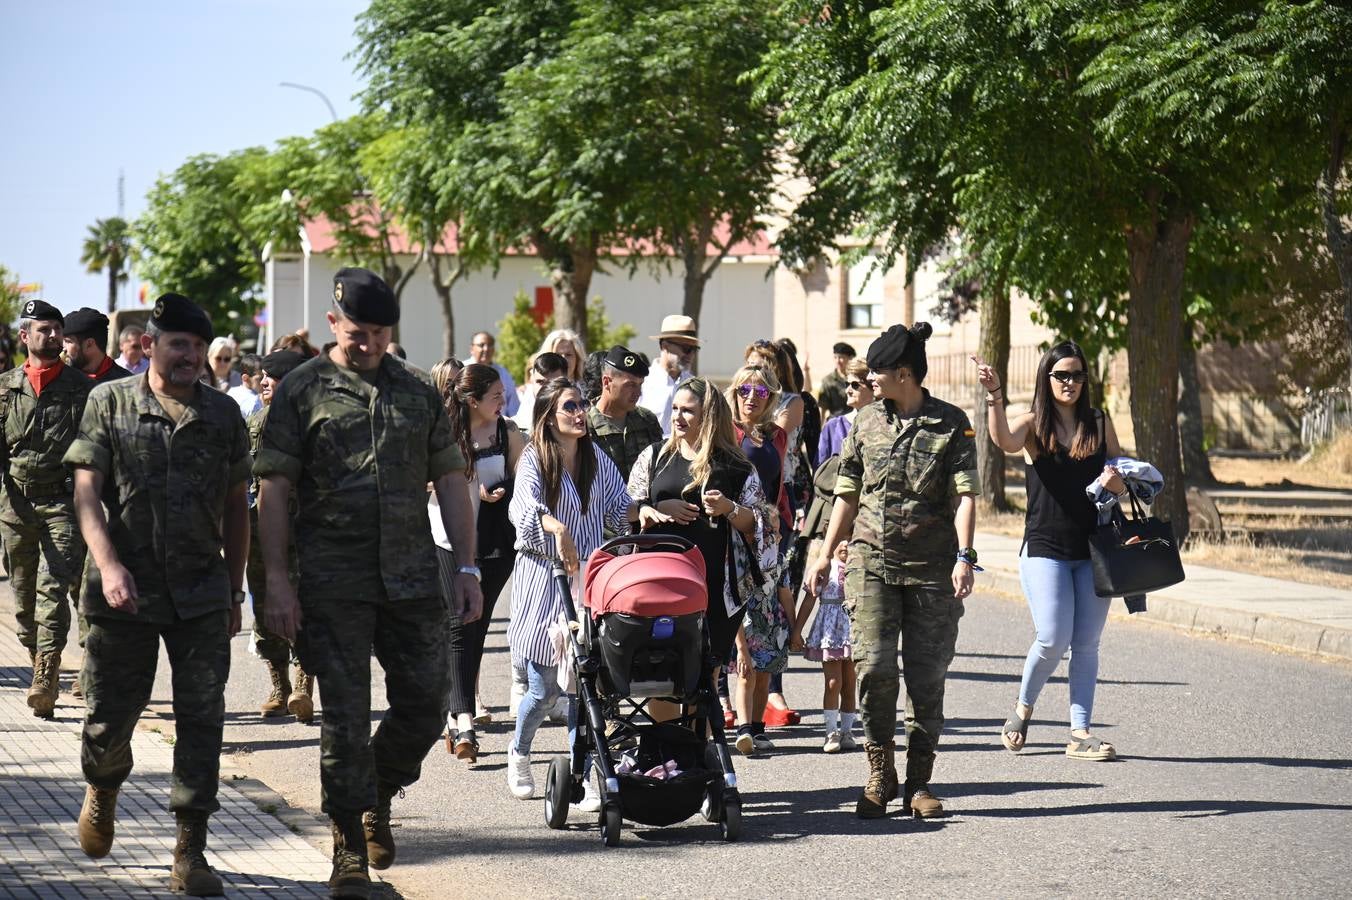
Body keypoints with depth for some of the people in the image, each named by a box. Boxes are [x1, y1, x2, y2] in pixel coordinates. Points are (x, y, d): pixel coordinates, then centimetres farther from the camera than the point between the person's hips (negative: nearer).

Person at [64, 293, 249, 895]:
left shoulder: (223, 414, 8)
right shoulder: (109, 404, 1)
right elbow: (86, 492, -6)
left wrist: (234, 591, 14)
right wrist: (109, 564, -20)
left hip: (202, 593, 1)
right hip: (125, 591, -1)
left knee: (201, 717, -5)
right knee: (109, 718, 6)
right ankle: (102, 789, 39)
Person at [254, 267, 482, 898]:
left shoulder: (418, 393, 12)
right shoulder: (302, 392, 2)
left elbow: (449, 481, 14)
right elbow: (273, 490, -1)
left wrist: (466, 567, 7)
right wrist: (277, 581, -9)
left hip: (412, 579, 3)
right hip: (333, 582, -3)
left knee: (426, 703, 3)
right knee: (345, 715, -2)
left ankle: (377, 796, 31)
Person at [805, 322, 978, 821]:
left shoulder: (951, 423, 1)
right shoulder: (866, 421, 11)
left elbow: (965, 495, -6)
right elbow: (848, 494, 18)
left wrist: (964, 557, -17)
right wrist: (825, 555, 17)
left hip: (932, 568, -2)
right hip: (871, 561, 2)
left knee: (927, 676, 2)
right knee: (874, 666, -10)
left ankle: (918, 782, 12)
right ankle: (879, 775, 3)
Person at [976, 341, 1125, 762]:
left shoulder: (1100, 424, 9)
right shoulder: (1033, 423, -2)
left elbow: (1122, 484, 15)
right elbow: (1005, 440, -25)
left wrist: (1116, 481, -9)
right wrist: (994, 395, -41)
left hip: (1092, 550, 4)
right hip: (1044, 549, -3)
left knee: (1086, 644, 3)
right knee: (1053, 639, -11)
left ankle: (1080, 734, 6)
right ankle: (1023, 709, 14)